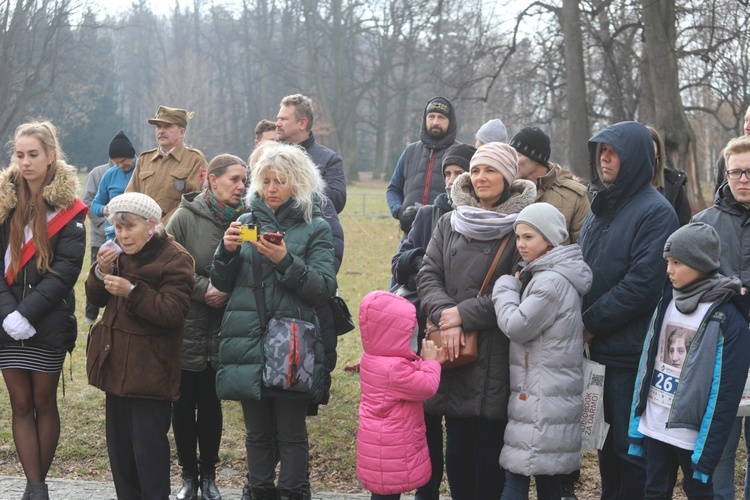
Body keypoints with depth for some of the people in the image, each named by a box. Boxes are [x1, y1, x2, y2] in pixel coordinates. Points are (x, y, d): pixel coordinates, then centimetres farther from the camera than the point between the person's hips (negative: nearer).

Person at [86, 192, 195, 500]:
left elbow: (173, 312, -19)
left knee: (148, 447, -7)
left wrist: (132, 291, -27)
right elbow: (96, 299, 11)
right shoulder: (119, 253, 12)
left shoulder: (175, 259, -11)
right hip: (116, 361, 7)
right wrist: (101, 272, -9)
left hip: (150, 367, -7)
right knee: (118, 441, 12)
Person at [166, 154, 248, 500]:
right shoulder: (185, 217, -5)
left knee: (211, 403, 8)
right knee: (184, 403, 6)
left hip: (220, 330, 1)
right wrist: (205, 288, -15)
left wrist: (227, 292, -13)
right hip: (185, 328, -1)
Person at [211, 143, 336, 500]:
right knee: (257, 432, 11)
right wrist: (227, 250, -9)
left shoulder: (315, 227, 2)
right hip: (248, 344, 3)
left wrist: (286, 261, -20)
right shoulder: (249, 221, 11)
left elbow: (324, 288, -8)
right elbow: (222, 283, 10)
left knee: (291, 433, 2)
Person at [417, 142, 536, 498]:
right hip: (452, 352, 5)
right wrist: (445, 315, -12)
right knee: (457, 448, 11)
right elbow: (428, 275, 6)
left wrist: (464, 314, -13)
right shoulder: (449, 224, 13)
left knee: (489, 451, -1)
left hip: (496, 358, -4)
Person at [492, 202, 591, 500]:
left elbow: (516, 325, -18)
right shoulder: (542, 275, 16)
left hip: (542, 397, -10)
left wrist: (506, 286, -4)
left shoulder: (552, 281, -17)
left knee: (516, 474, -10)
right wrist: (515, 286, 8)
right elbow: (521, 324, 21)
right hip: (550, 394, 10)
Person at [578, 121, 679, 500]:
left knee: (630, 448, 1)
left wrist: (590, 324, -14)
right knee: (606, 441, 16)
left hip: (631, 352, -7)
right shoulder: (601, 206, 13)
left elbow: (641, 284, -18)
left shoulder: (655, 211, -11)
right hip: (598, 348, 7)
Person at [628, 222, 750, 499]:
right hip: (654, 426, 5)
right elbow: (648, 363, 8)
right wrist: (637, 422, 6)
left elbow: (728, 391, -14)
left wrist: (710, 451, -15)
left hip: (692, 432, -5)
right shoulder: (666, 301, 4)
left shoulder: (728, 317, -14)